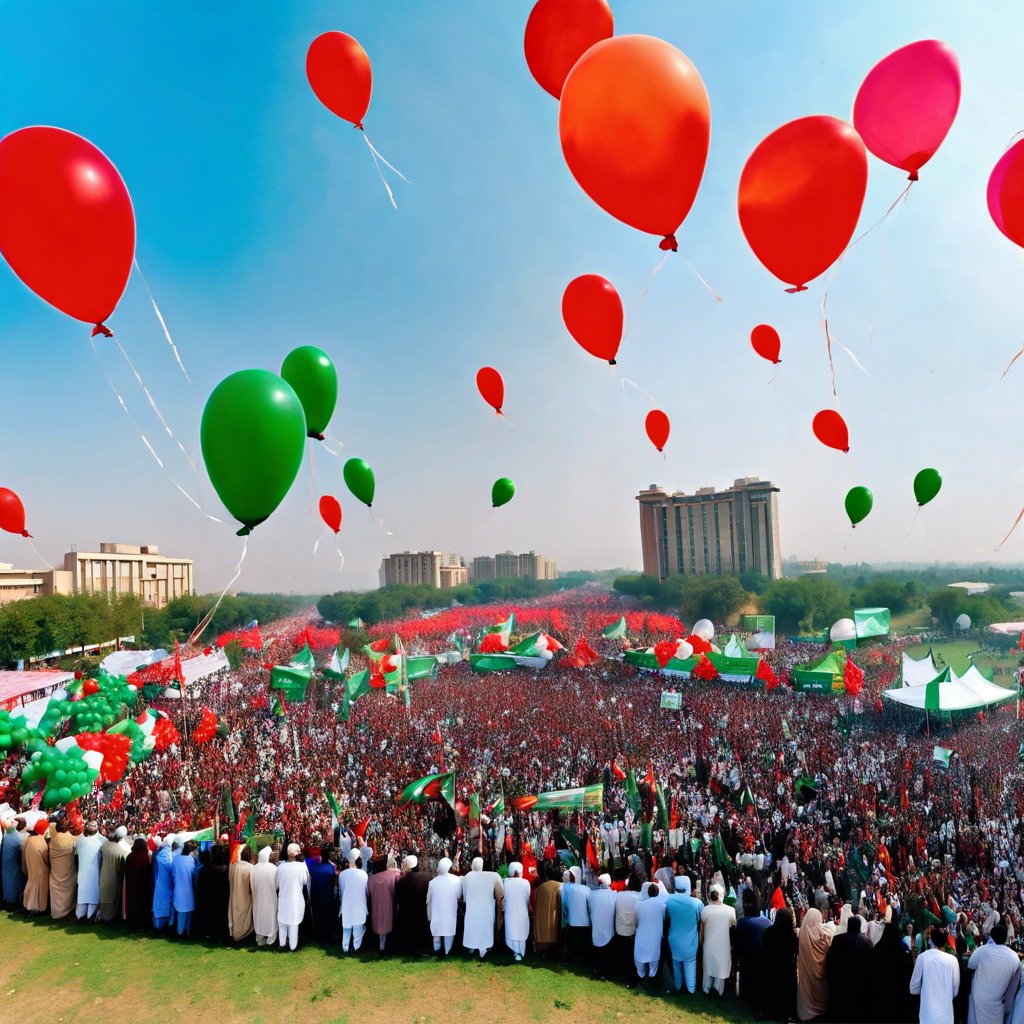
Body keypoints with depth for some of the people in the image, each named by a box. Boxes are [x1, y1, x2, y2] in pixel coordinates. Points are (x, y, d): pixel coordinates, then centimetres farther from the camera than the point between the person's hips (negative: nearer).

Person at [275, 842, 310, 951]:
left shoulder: (280, 866, -14)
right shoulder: (302, 866, -22)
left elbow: (276, 884, 0)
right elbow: (305, 881, -8)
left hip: (283, 899, 2)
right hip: (296, 899, -2)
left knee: (282, 922, 22)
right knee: (293, 923, 15)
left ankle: (282, 944, 36)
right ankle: (292, 946, 26)